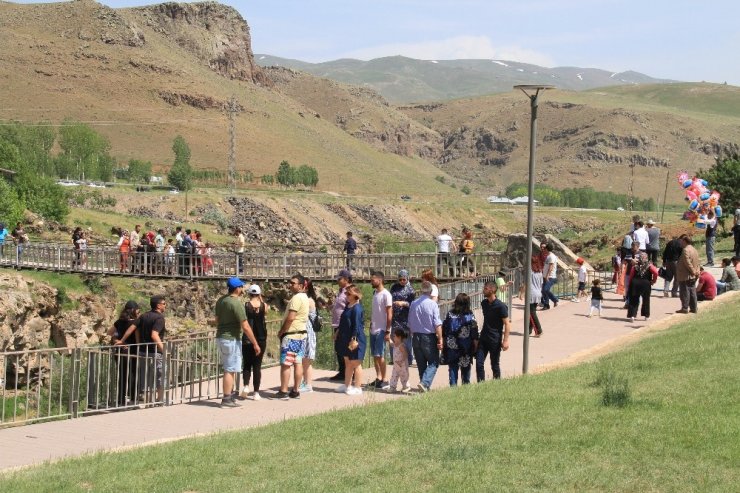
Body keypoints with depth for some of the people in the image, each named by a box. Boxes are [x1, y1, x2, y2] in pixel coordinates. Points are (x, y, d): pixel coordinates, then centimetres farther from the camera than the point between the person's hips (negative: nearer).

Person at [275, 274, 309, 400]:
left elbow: (290, 318, -22)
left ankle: (283, 392, -4)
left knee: (285, 364, -5)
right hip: (301, 334, 10)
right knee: (298, 363, 8)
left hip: (291, 335, -10)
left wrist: (281, 331, -12)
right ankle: (295, 391, 11)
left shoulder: (296, 298, -17)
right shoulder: (304, 297, 14)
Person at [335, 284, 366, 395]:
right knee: (347, 362, 17)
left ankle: (357, 388, 5)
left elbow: (356, 325, -21)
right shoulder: (348, 306, 11)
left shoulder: (357, 308, -17)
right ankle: (347, 385, 27)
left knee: (355, 363, -2)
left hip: (355, 339, -10)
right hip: (346, 338, 10)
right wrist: (339, 331, 22)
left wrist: (354, 339, -23)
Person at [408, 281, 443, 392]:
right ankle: (425, 383, -16)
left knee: (421, 364, 14)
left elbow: (410, 323, 11)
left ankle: (425, 386, 19)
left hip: (416, 336, 5)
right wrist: (440, 339, -10)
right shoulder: (433, 304, -11)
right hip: (429, 337, -5)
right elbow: (437, 324, -14)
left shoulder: (413, 304, 3)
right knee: (433, 363, 3)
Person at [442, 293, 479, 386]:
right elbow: (475, 337, -6)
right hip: (466, 349, -1)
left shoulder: (450, 315, -2)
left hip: (451, 348, 1)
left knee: (452, 369, 7)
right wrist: (475, 349, 3)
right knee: (466, 369, 12)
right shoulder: (470, 316, -8)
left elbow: (443, 334, 2)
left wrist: (443, 347, 11)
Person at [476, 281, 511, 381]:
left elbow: (506, 324, -14)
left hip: (495, 340, -6)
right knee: (479, 363, -1)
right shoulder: (484, 303, 6)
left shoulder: (500, 306, -15)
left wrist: (505, 340, -20)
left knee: (495, 365, 5)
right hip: (483, 338, 6)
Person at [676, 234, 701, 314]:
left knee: (684, 292, -3)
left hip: (685, 276, -9)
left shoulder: (686, 250, -18)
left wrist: (693, 271, -16)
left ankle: (685, 308, -1)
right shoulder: (694, 250, 13)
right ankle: (693, 308, 16)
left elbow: (687, 263, -23)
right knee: (692, 292, 12)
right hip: (693, 276, 9)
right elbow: (697, 263, 16)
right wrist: (696, 271, 10)